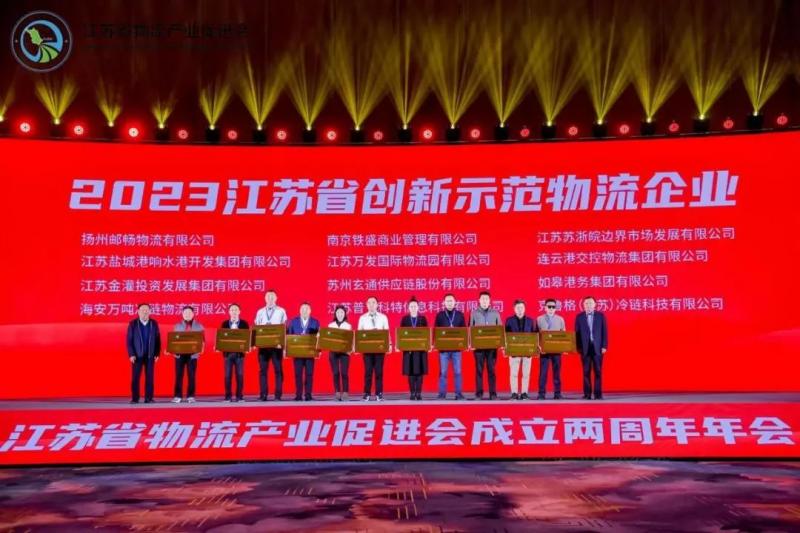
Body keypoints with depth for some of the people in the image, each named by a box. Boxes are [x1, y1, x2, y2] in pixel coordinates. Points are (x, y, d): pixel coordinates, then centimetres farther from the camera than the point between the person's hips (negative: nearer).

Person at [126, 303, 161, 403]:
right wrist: (131, 354, -9)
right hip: (137, 355, -1)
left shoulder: (154, 323, 4)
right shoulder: (132, 324, 0)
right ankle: (135, 398, 4)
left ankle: (148, 398, 6)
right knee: (135, 378, -1)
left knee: (150, 377, 1)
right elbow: (129, 340, -2)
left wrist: (157, 354, -1)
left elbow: (158, 339, 5)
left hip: (150, 355, 1)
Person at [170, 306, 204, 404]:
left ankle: (190, 396, 7)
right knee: (179, 375, 1)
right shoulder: (177, 326, 10)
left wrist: (201, 348, -13)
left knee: (192, 376, 1)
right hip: (179, 354, 1)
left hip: (192, 354, -1)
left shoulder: (199, 326, 7)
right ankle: (178, 396, 6)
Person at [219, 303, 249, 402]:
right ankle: (228, 396, 6)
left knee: (240, 375, -1)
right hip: (228, 352, 1)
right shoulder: (224, 324, 9)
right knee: (228, 375, 1)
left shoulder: (244, 323, 5)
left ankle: (239, 396, 5)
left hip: (239, 352, -1)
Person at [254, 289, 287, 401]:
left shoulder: (281, 311, 7)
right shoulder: (260, 312, 13)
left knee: (278, 369, -1)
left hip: (277, 344, -2)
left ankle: (278, 394, 2)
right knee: (263, 369, 1)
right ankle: (263, 394, 5)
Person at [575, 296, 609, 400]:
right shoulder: (579, 317, 6)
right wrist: (578, 347, -3)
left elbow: (604, 332, 3)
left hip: (597, 347, 0)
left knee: (598, 371, -1)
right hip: (585, 348, 0)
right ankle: (587, 394, 6)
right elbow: (577, 333, 4)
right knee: (586, 372, 2)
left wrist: (604, 346, -5)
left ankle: (598, 394, 3)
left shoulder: (601, 315, 5)